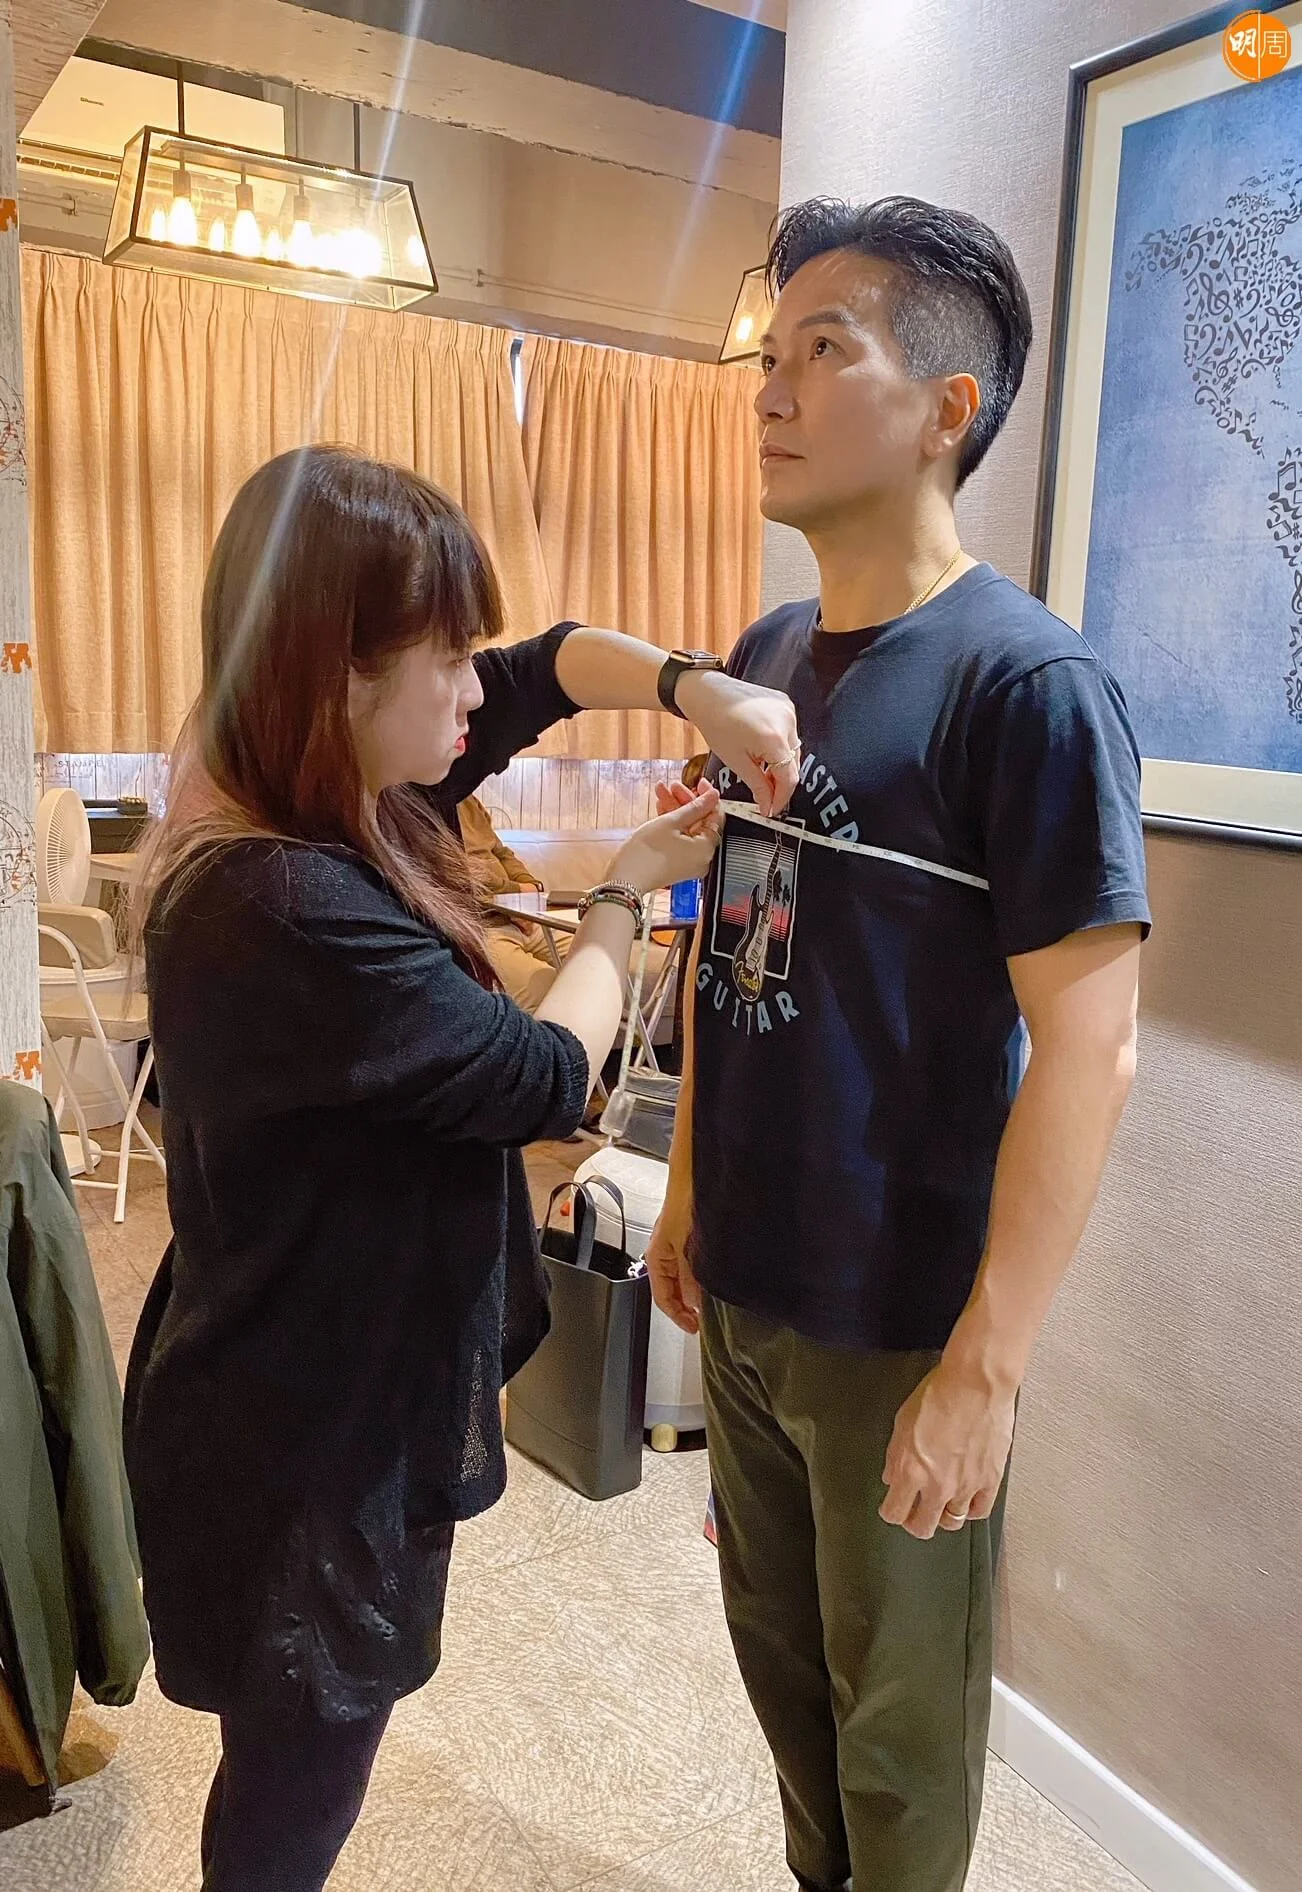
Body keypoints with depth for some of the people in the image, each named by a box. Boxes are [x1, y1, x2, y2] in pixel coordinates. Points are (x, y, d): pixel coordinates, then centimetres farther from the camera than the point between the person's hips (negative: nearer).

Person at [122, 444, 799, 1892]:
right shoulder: (290, 909, -32)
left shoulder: (334, 804, -3)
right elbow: (548, 1079, -21)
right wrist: (627, 893, -6)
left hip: (333, 1400, 9)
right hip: (314, 1449, -9)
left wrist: (692, 685, -9)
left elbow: (546, 663, 8)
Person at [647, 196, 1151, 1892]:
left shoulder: (1028, 681, -16)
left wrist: (988, 1365, -18)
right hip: (744, 1290, 7)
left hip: (904, 1321, -6)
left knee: (900, 1720, 16)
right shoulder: (766, 656, 5)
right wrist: (689, 1188, 13)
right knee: (779, 1654, 25)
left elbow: (1089, 1043, -18)